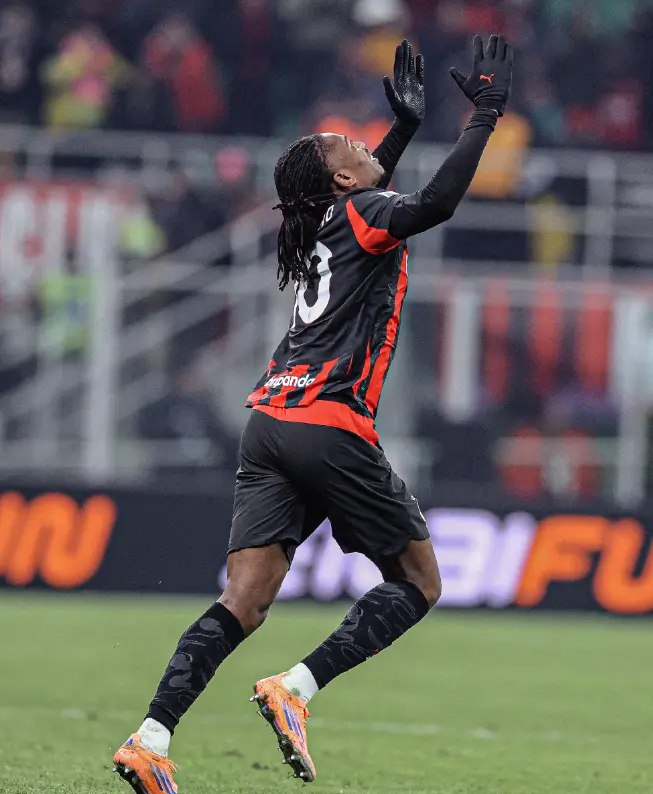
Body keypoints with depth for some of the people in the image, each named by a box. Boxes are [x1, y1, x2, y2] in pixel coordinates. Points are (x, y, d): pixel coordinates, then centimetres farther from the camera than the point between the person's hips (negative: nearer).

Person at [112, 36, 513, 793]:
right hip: (330, 426, -7)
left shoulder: (321, 222, 22)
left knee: (244, 601, -1)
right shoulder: (361, 216, 0)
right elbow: (435, 202, -20)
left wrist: (407, 123, 47)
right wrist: (485, 115, -13)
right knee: (417, 583, 6)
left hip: (269, 423, 7)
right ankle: (296, 686, -11)